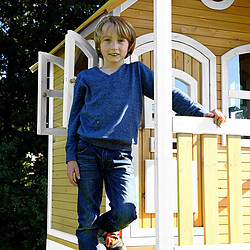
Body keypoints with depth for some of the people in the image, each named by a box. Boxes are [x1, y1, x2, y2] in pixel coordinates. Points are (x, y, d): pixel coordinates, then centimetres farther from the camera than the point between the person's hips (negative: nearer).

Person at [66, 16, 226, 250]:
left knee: (127, 211, -15)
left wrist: (201, 112, -4)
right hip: (87, 152, 0)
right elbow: (74, 117, 12)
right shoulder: (86, 77, 11)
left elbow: (168, 94, 8)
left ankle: (107, 229, 19)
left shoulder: (137, 72, 12)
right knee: (87, 219, -1)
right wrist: (71, 157, 5)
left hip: (120, 155, 0)